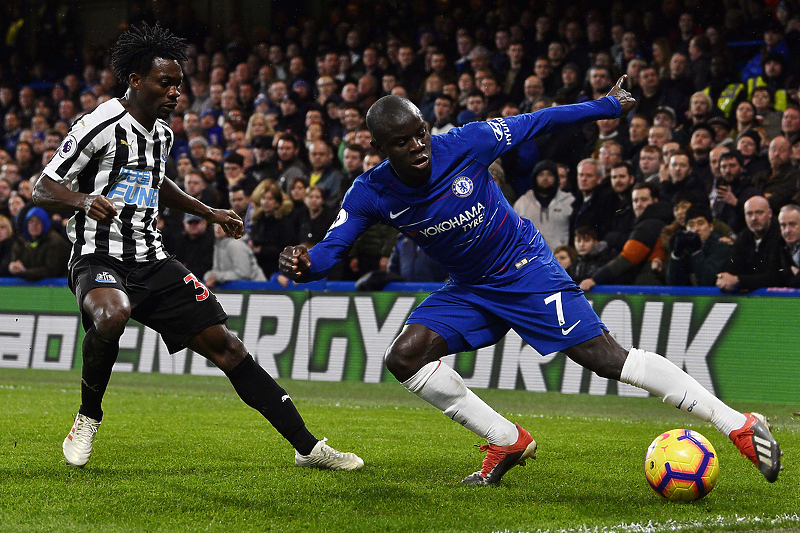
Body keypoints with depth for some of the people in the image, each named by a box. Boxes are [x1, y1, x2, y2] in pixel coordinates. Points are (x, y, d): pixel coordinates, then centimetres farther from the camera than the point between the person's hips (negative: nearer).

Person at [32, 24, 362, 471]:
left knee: (224, 344, -2)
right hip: (100, 260, -7)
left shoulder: (162, 132, 13)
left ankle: (308, 447, 1)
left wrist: (209, 212, 30)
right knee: (112, 314, -40)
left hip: (152, 262, 7)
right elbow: (44, 190, -11)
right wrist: (85, 200, -30)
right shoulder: (102, 126, -11)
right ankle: (88, 419, -13)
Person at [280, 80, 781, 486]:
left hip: (526, 267, -5)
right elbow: (331, 247, -16)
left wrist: (608, 106, 3)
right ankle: (508, 442, 1)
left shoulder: (464, 144, -21)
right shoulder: (372, 193, -13)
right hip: (468, 289, 5)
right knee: (405, 357, -14)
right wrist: (304, 263, -40)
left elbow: (535, 122, -7)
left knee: (605, 356, -15)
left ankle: (740, 425, -14)